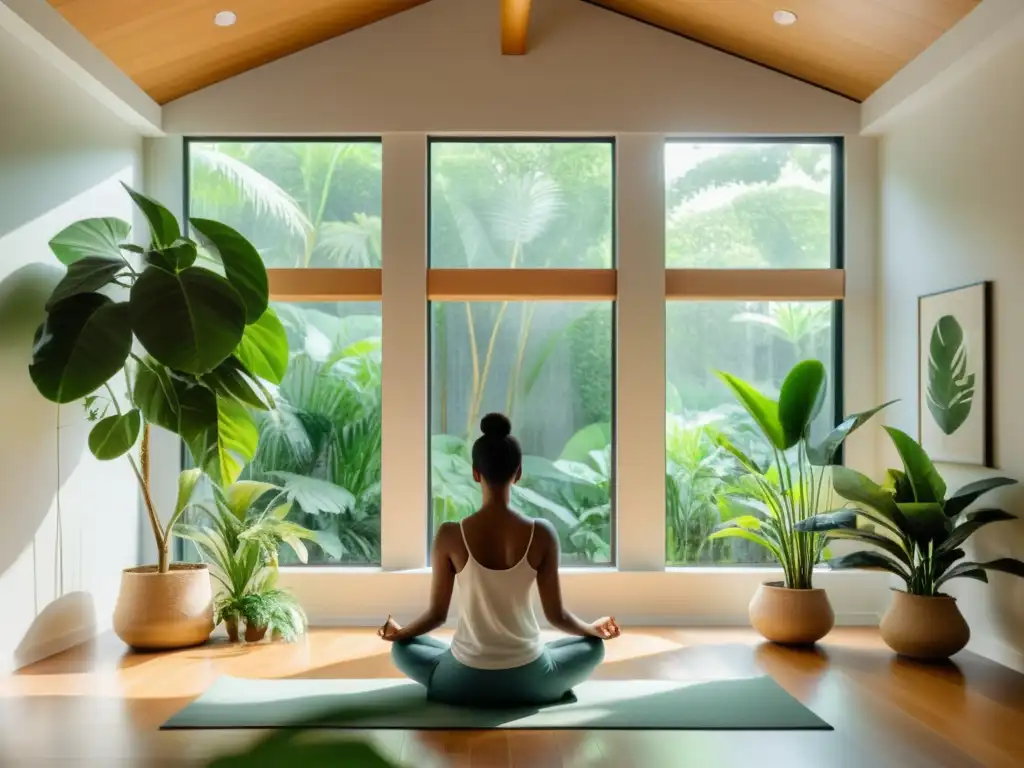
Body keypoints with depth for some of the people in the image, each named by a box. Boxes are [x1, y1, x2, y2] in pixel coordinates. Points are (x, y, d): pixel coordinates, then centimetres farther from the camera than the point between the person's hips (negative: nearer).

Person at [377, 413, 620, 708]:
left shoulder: (450, 535, -14)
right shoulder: (542, 534, -13)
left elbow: (437, 614, -4)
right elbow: (556, 615, -5)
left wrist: (398, 632, 18)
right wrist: (595, 628, 17)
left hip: (464, 681, -1)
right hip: (527, 680, 1)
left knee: (402, 648, 29)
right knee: (593, 646, 29)